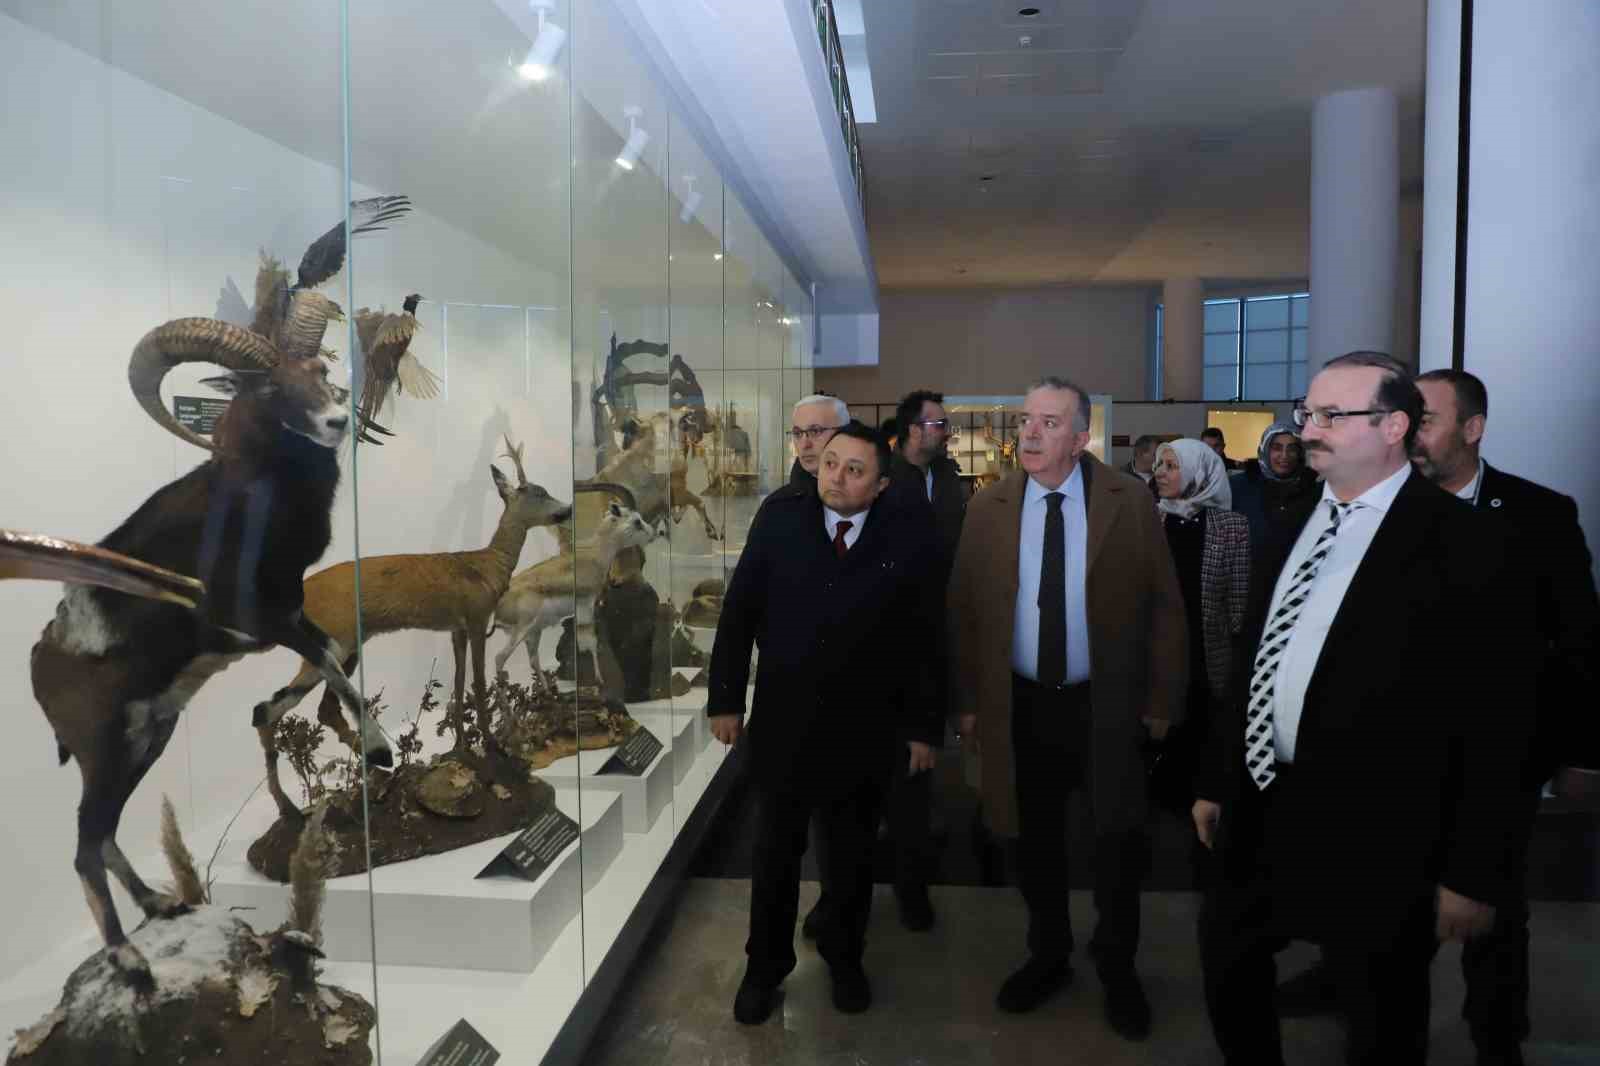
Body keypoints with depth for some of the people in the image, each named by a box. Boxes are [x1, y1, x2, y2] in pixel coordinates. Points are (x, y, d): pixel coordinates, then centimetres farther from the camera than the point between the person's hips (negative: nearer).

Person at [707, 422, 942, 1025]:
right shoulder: (779, 517, -8)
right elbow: (739, 611, -5)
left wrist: (925, 726, -2)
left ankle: (844, 957, 41)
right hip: (782, 719, 0)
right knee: (775, 850, 15)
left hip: (863, 726, 0)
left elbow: (924, 641, -4)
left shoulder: (909, 540, -10)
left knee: (854, 852, 18)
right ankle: (766, 964, 35)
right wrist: (725, 699, -5)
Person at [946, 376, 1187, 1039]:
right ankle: (1048, 956, 40)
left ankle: (1117, 969, 36)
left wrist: (1161, 699, -3)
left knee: (1119, 845, 11)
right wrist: (969, 700, 1)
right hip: (1019, 707, 2)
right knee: (1036, 843, 16)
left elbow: (1163, 607, -3)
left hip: (1107, 706, -1)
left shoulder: (1130, 502, -7)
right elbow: (963, 611, 2)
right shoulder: (986, 509, -2)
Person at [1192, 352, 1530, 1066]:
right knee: (1225, 960, 22)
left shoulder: (1458, 544, -15)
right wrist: (1218, 780, 13)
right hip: (1263, 808, 6)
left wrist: (1473, 874, -12)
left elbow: (1492, 723, -14)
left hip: (1372, 833, -6)